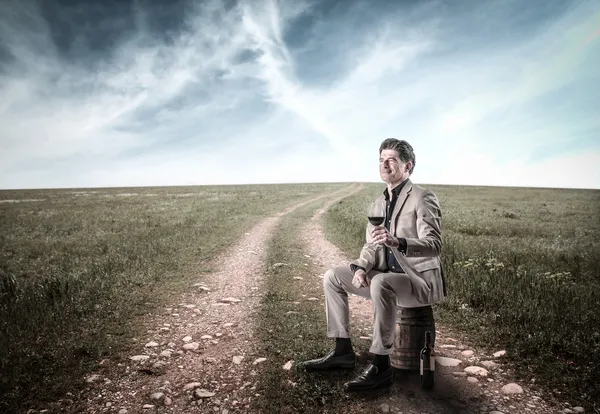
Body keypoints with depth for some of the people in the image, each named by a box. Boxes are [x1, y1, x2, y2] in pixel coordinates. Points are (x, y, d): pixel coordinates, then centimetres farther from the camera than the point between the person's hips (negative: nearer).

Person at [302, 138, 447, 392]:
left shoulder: (422, 197, -13)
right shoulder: (380, 201, 11)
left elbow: (434, 245, -23)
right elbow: (372, 245, 10)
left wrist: (396, 242, -41)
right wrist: (360, 268, -11)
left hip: (422, 278, -8)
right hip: (389, 275, 8)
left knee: (380, 283, -38)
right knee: (332, 277, 0)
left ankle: (381, 366, -23)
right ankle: (343, 352, 5)